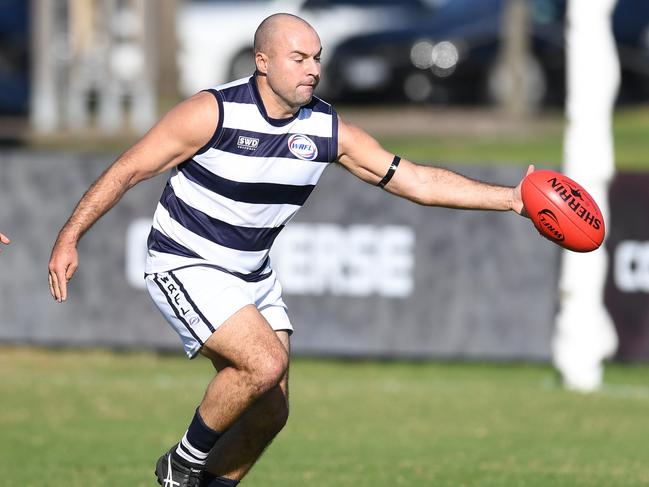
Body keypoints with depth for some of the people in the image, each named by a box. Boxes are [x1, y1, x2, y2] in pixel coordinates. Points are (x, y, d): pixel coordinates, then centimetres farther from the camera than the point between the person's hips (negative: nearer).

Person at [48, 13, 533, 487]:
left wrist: (511, 197, -12)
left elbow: (417, 180, -5)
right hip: (186, 266, -7)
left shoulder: (328, 130, -6)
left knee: (270, 412, 3)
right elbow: (129, 169, -14)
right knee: (266, 362, -25)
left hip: (253, 276, 7)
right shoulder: (214, 112, -21)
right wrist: (69, 237, -17)